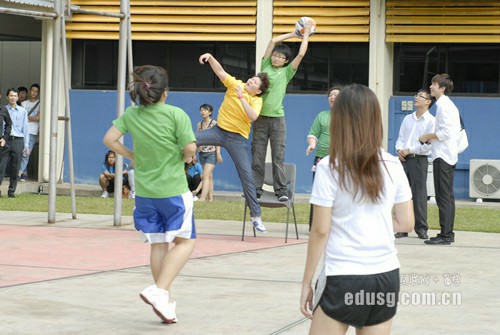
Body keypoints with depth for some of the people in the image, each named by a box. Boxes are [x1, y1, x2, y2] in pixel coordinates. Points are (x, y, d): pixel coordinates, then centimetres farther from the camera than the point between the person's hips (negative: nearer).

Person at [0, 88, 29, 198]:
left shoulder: (23, 111, 10)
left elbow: (25, 129, 10)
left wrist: (26, 146, 7)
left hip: (18, 140, 1)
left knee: (15, 168, 3)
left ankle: (11, 191, 10)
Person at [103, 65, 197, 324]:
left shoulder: (131, 114, 0)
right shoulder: (175, 114, -14)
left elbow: (109, 139, -2)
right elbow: (190, 148, -17)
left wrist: (131, 156, 11)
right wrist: (187, 158, 5)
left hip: (144, 192, 5)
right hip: (173, 190, -5)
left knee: (158, 245, 12)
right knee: (185, 241, 6)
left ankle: (166, 302, 15)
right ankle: (159, 290, -12)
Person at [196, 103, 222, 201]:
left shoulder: (214, 124, -5)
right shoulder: (199, 124, 10)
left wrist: (218, 153, -11)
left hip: (211, 153, -5)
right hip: (202, 153, 5)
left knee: (205, 176, -15)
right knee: (209, 176, 9)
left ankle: (202, 199, -22)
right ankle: (210, 198, 11)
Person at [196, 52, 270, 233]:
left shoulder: (257, 101, -7)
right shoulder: (235, 84, -1)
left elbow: (253, 116, -26)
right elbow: (220, 72, -10)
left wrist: (241, 97, -30)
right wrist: (210, 57, -27)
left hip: (238, 138, -2)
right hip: (219, 130, 2)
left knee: (247, 176, -3)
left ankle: (255, 215, 4)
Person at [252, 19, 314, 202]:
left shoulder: (287, 72, 6)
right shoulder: (265, 66, 10)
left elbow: (301, 54, -1)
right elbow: (273, 41, 6)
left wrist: (306, 35, 9)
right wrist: (293, 34, 14)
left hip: (277, 118, -2)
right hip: (260, 117, 2)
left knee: (278, 156, -3)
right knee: (257, 156, 2)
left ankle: (281, 190, -3)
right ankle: (256, 189, 6)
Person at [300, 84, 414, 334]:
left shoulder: (330, 168, -9)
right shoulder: (393, 166, 3)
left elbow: (320, 231, -8)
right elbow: (406, 223, 7)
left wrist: (306, 282, 0)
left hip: (344, 278, -4)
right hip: (387, 276, 5)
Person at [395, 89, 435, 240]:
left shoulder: (430, 121, -3)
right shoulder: (407, 118, 17)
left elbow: (429, 144, -11)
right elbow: (400, 137, 17)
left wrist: (409, 150, -13)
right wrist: (399, 149, -4)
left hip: (419, 159, -6)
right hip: (404, 159, 6)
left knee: (419, 194, -5)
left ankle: (421, 229, 0)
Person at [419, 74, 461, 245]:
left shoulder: (443, 105, -13)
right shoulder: (449, 104, 18)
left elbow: (446, 132, -21)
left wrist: (428, 136, -9)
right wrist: (433, 138, 14)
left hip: (442, 156, -10)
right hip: (450, 155, 10)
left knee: (443, 196, -9)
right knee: (447, 196, 12)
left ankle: (445, 234, -10)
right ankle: (448, 233, 15)